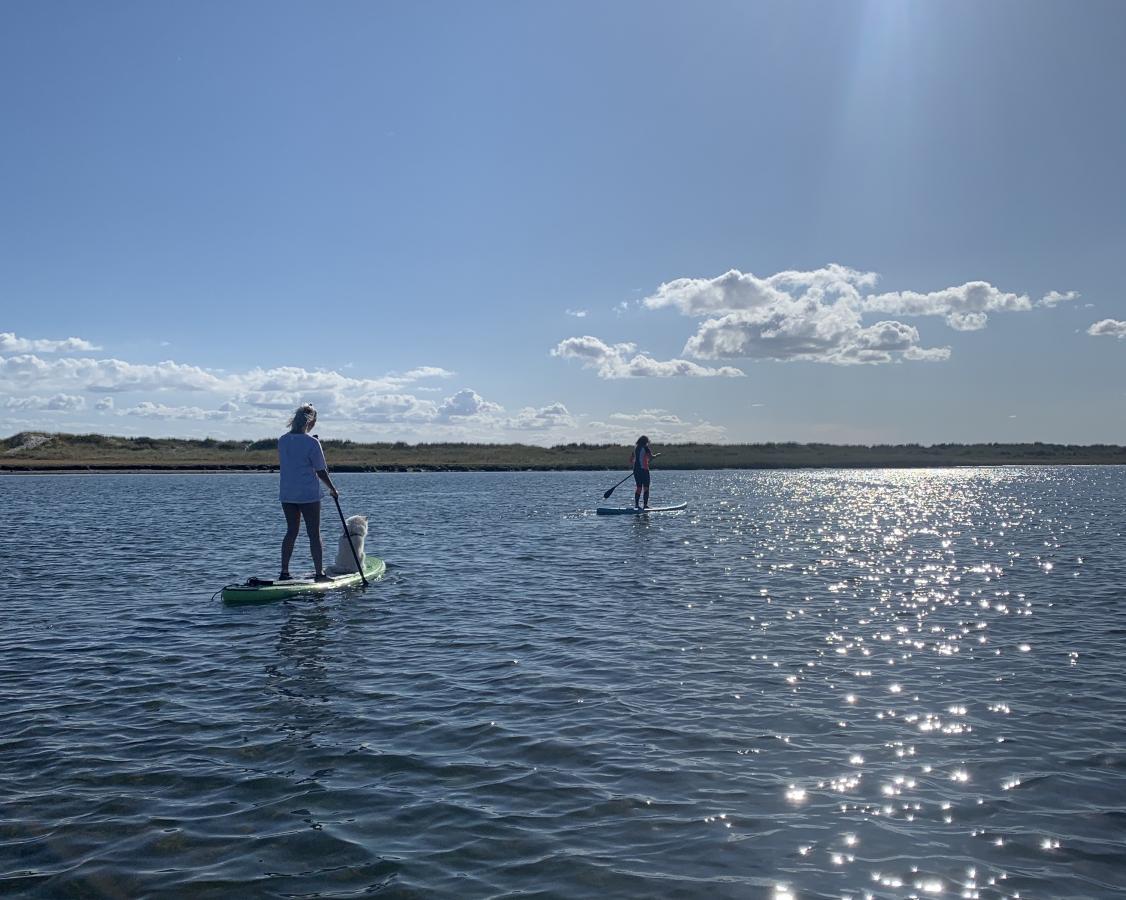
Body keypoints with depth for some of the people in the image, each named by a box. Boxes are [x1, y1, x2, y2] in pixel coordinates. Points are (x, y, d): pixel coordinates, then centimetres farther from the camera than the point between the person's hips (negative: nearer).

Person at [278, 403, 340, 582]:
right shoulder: (312, 442, -14)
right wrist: (333, 490, 4)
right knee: (314, 534, 2)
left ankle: (284, 572, 14)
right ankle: (320, 573, 6)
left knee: (291, 532, 14)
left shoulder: (282, 440, 4)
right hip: (309, 495, -6)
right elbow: (321, 472, -9)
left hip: (287, 495, 6)